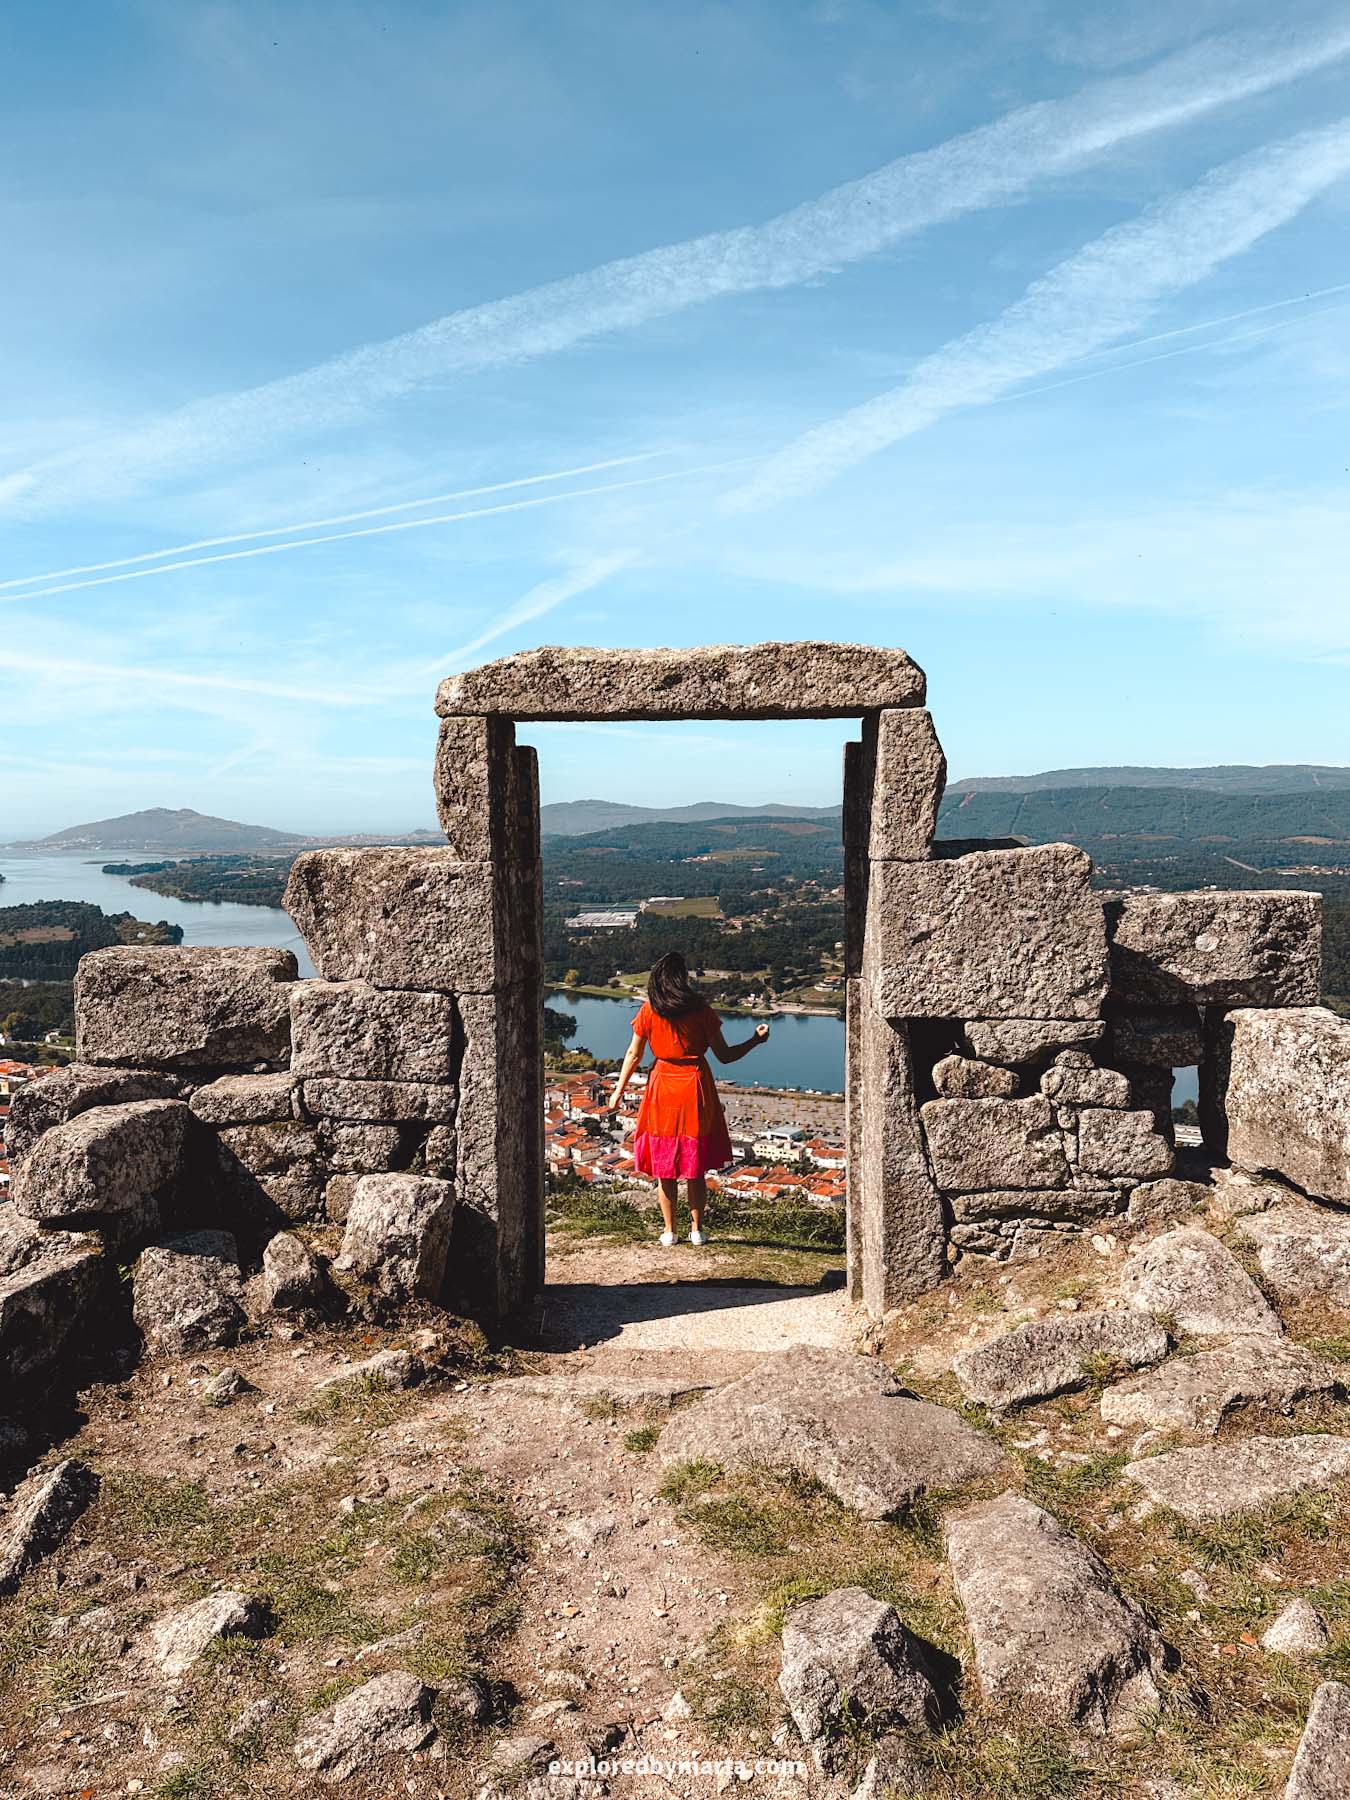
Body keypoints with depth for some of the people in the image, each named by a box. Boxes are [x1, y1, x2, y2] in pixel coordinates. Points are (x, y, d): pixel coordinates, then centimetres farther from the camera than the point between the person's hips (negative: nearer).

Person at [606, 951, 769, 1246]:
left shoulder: (649, 1011, -5)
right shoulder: (700, 1009, -8)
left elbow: (633, 1055, 0)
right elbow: (725, 1055, -4)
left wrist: (618, 1092, 10)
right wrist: (755, 1040, 10)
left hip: (662, 1089, 1)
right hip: (695, 1089, -1)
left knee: (664, 1167, 11)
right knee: (696, 1168, 12)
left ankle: (670, 1231, 16)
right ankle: (697, 1229, 18)